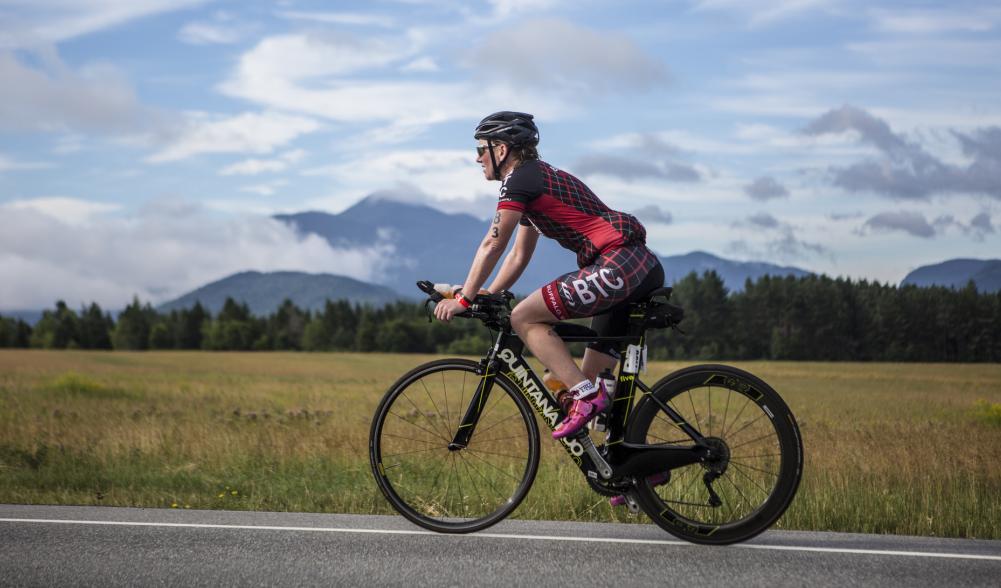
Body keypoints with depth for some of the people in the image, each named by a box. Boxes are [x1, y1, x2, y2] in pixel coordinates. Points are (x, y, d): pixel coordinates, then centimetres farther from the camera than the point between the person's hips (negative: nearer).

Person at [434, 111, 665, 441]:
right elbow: (519, 256, 29)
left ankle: (585, 398, -12)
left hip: (618, 265, -10)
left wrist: (463, 299, 1)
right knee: (594, 377, 13)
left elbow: (492, 246, -6)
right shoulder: (536, 179, 26)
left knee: (524, 319, -5)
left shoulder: (520, 179, -4)